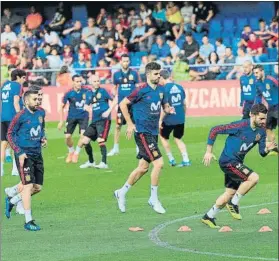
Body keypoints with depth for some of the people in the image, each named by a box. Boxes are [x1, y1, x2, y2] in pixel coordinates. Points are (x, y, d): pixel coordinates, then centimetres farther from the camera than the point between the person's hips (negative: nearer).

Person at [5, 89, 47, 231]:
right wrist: (19, 152, -13)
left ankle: (11, 201, 31)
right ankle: (28, 221, -5)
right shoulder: (20, 116, -13)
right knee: (28, 186, -10)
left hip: (37, 154, 7)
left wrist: (43, 138, 3)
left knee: (37, 187, 8)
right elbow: (10, 134, -6)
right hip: (24, 155, -7)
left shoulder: (41, 113, 6)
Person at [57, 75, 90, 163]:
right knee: (67, 136, -4)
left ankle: (76, 153, 9)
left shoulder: (86, 91, -10)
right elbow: (62, 107, 1)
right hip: (72, 117, 0)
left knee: (83, 135, -16)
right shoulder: (69, 94, -11)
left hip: (83, 116, 0)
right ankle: (71, 152, 26)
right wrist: (61, 121, -1)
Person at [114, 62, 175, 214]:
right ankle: (153, 199, -1)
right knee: (158, 163, -14)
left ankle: (122, 193, 29)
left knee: (143, 167, 13)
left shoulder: (160, 90, 7)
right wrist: (130, 124, -9)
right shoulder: (142, 90, -13)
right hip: (143, 132, -8)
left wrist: (168, 109, -3)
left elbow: (163, 105, 22)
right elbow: (123, 104, -7)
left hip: (153, 133, 8)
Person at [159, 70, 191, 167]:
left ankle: (171, 159, 17)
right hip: (180, 119, 6)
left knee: (163, 137, 17)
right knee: (178, 139, 18)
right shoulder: (179, 87, 5)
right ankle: (186, 160, 8)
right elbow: (184, 103, 10)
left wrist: (160, 120, -12)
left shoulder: (165, 89, -14)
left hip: (169, 119, -6)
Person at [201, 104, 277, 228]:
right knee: (253, 177, -24)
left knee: (230, 193, 16)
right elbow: (214, 130, -17)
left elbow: (262, 153, 3)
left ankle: (208, 217, 30)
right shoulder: (240, 126, -21)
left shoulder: (261, 131, 0)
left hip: (237, 163, 9)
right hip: (228, 161, -9)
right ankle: (234, 204, -8)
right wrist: (209, 152, -14)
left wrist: (267, 149, -22)